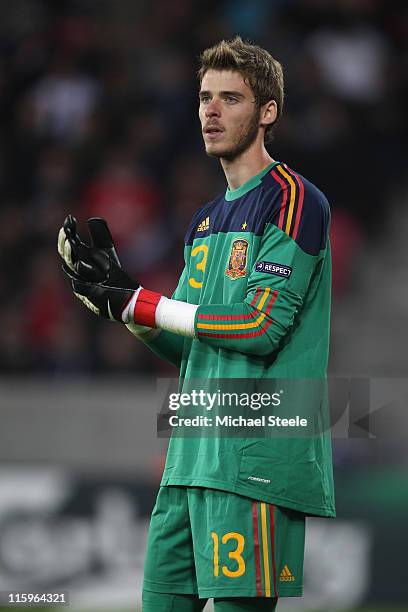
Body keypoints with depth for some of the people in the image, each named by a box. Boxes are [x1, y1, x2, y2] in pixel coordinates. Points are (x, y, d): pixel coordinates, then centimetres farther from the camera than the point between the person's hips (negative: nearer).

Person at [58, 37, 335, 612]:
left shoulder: (294, 200, -6)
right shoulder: (206, 220, 21)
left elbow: (261, 327, -15)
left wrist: (135, 302, -10)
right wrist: (114, 289, 3)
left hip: (258, 456, -8)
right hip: (193, 455, 8)